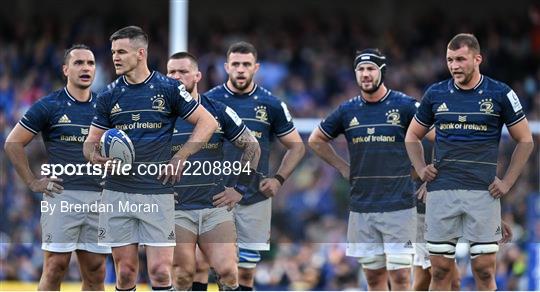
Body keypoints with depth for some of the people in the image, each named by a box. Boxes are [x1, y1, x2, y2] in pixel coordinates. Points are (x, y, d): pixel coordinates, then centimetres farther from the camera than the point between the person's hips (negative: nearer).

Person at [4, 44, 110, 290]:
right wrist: (33, 183, -4)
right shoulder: (49, 106, 0)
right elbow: (13, 143, 1)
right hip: (61, 195, -4)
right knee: (55, 267, -8)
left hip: (98, 196, 4)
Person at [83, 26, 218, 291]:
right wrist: (95, 156, -9)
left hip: (157, 192, -3)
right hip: (117, 193, 3)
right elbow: (91, 141, 14)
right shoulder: (110, 96, 9)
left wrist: (180, 158, -4)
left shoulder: (167, 88, 0)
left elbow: (208, 123, 3)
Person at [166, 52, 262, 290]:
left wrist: (240, 188, 6)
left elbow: (252, 146, 11)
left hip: (215, 206, 1)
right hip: (176, 209, 0)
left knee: (227, 271, -11)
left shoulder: (219, 111, 3)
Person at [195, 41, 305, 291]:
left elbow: (296, 146, 11)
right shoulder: (209, 100, 0)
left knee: (246, 271, 6)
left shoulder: (271, 104, 3)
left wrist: (279, 179, -3)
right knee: (200, 264, -8)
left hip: (255, 200, 1)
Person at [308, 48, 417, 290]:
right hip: (361, 206, 4)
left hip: (398, 205, -4)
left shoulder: (404, 105, -3)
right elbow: (316, 140, 22)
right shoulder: (348, 110, 8)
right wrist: (344, 168, 13)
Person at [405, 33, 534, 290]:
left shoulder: (500, 94, 0)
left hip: (483, 192, -2)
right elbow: (412, 136, 20)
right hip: (441, 191, 2)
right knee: (440, 270, 2)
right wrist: (421, 169, 5)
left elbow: (525, 140, 8)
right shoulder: (436, 94, 7)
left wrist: (507, 182, 0)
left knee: (484, 270, -2)